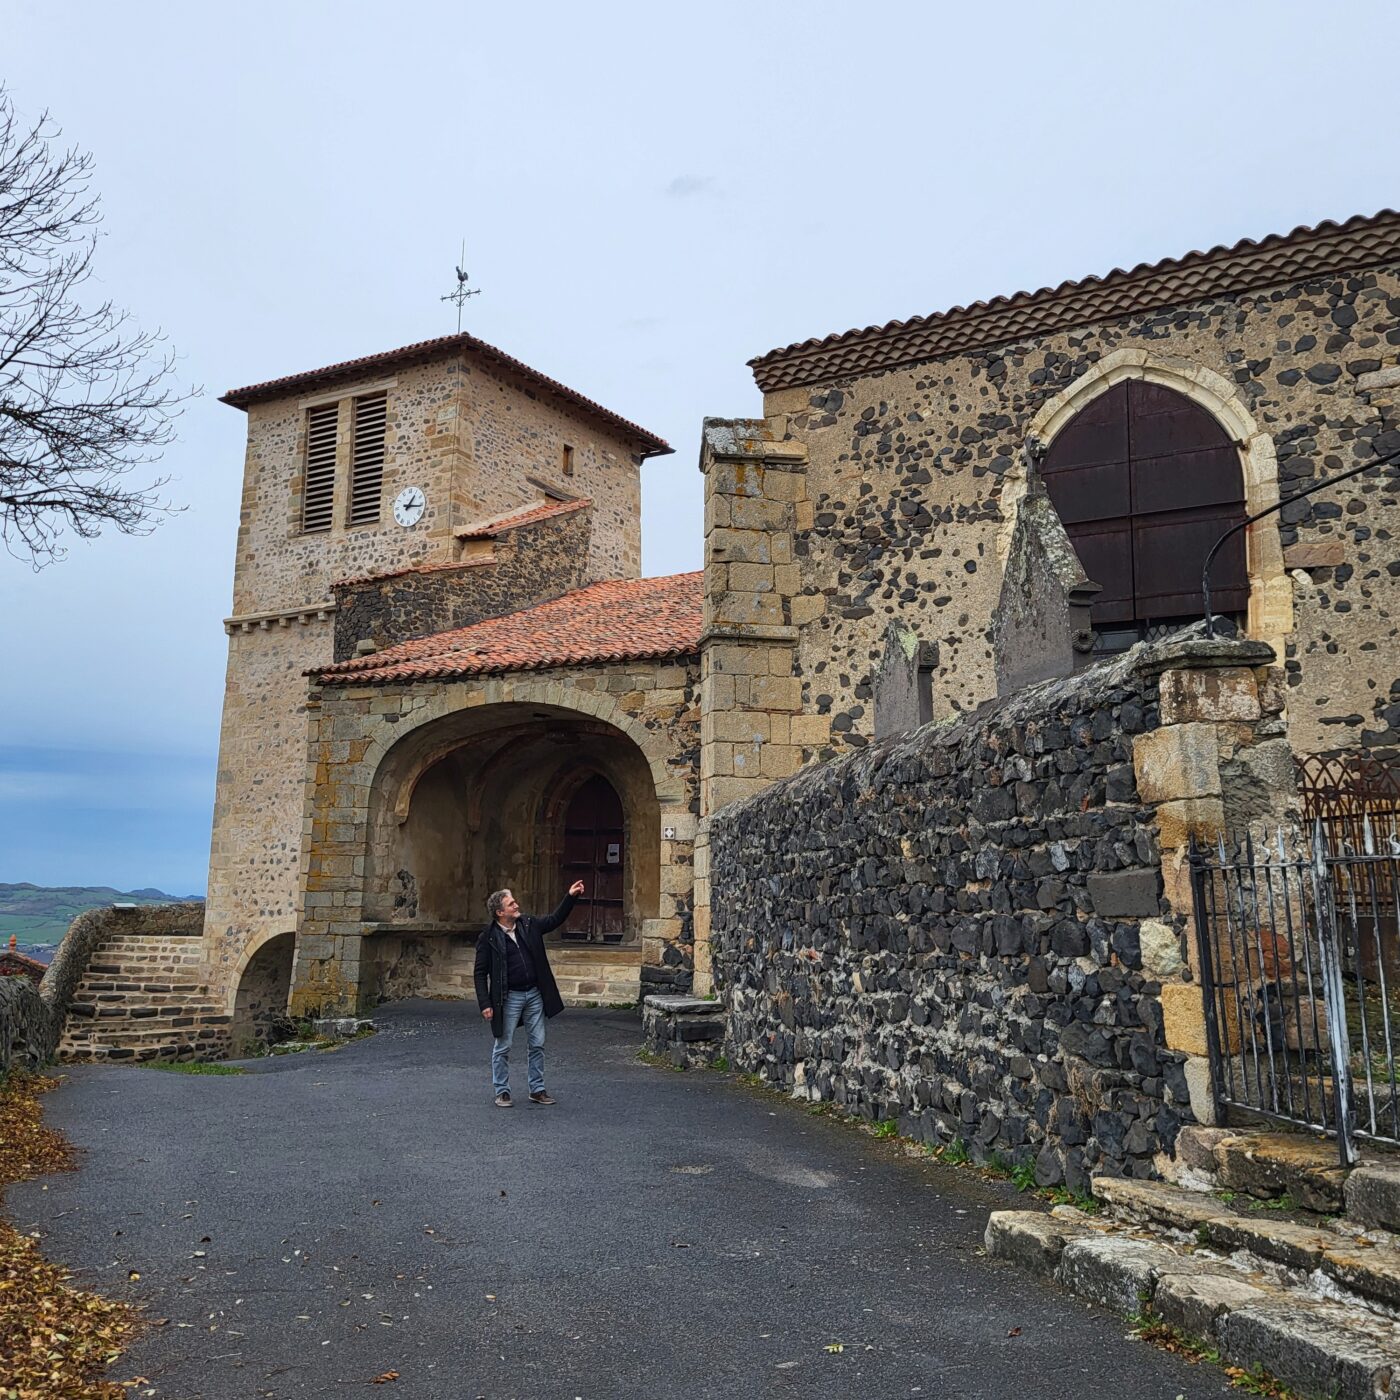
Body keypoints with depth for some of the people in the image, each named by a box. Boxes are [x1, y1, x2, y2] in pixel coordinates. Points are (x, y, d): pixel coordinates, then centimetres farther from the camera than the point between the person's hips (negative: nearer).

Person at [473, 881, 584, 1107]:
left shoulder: (529, 924, 3)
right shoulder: (489, 937, -11)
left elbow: (554, 920, 13)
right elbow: (481, 973, -9)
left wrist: (571, 897, 2)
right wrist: (485, 1004, -13)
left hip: (535, 995, 5)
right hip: (509, 998, -5)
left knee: (537, 1044, 10)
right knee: (503, 1047, 6)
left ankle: (537, 1090, 22)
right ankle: (502, 1092, 20)